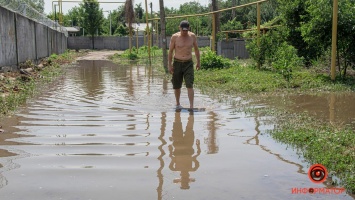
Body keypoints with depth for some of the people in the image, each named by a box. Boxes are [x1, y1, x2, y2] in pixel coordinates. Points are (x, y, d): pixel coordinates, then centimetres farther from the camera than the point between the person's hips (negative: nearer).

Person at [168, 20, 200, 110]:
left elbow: (196, 49, 12)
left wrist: (198, 62, 14)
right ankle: (178, 103, 30)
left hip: (188, 63, 0)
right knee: (177, 86, 9)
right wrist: (169, 65, -1)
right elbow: (170, 51, 1)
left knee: (190, 85, -12)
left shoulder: (192, 36, 0)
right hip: (177, 63, 0)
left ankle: (191, 106, -13)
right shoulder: (175, 37, -6)